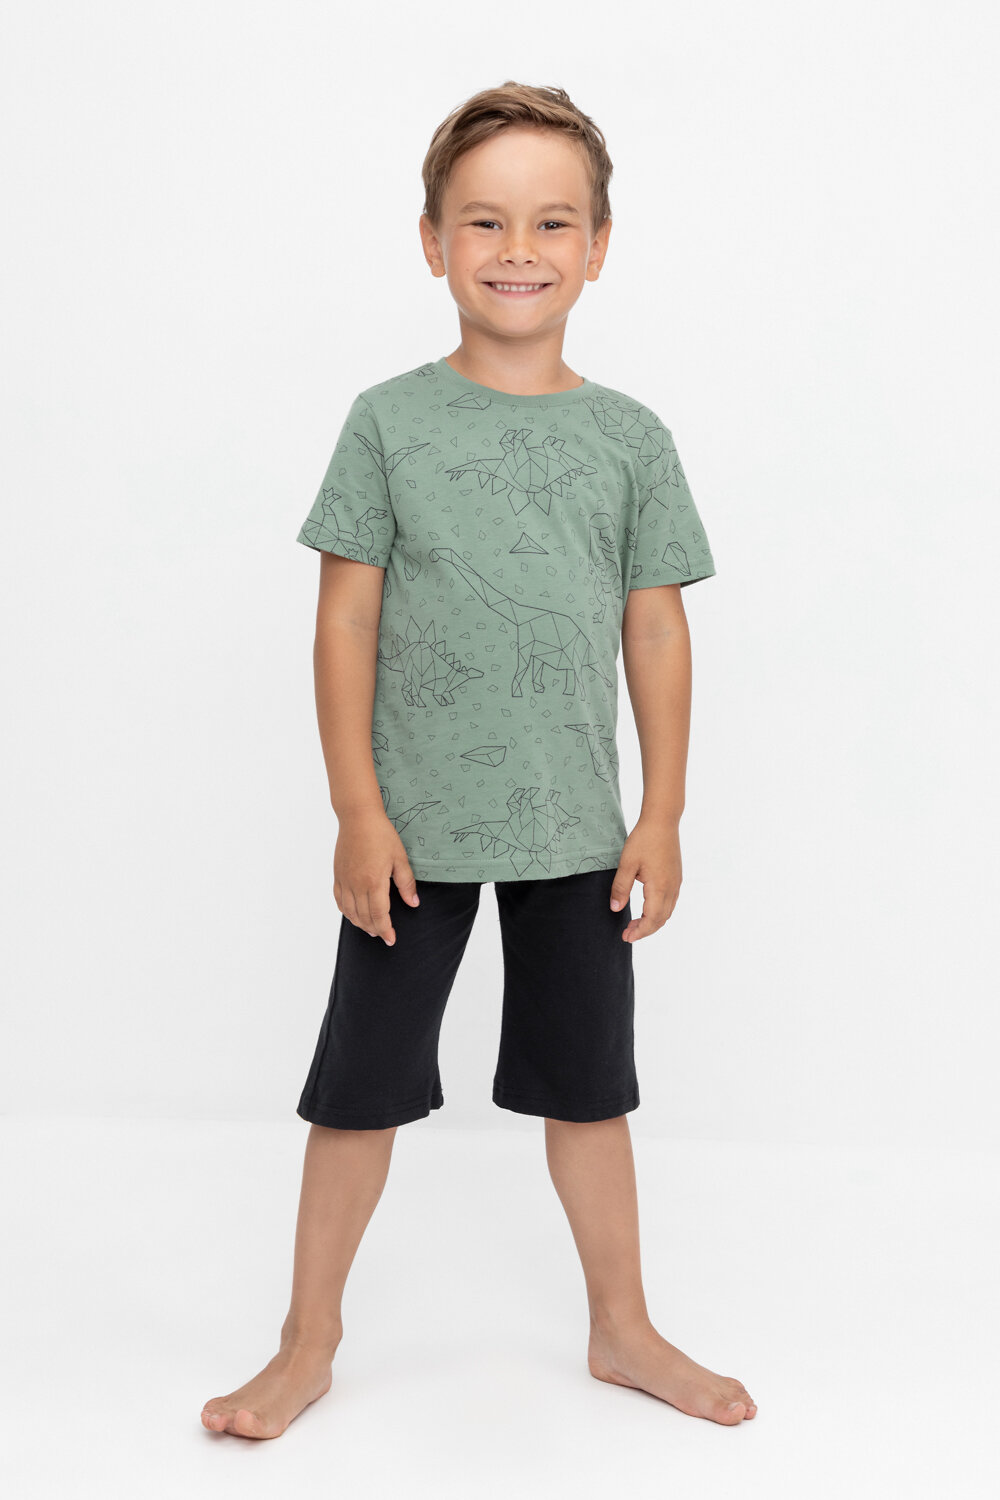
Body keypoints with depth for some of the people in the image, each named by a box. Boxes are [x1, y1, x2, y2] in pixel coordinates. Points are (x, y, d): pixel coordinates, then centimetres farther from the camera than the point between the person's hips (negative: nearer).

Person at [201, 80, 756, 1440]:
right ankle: (310, 1341, 28)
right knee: (363, 1086, 9)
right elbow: (347, 618, -5)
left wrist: (662, 815, 0)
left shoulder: (630, 438, 1)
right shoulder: (390, 422, -4)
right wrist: (358, 808, -9)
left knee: (589, 1084, 15)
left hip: (577, 826, 2)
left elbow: (656, 630, 3)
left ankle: (624, 1331, 34)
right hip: (415, 825, -1)